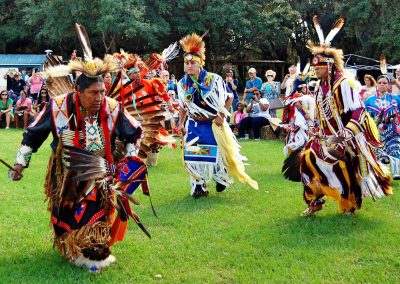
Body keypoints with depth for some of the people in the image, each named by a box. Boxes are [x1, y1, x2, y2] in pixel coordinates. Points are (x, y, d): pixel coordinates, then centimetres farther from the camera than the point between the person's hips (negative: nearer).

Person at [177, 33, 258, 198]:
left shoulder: (214, 80, -15)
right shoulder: (182, 84, -3)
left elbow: (229, 98, -5)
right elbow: (183, 106, 9)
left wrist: (222, 115, -12)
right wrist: (181, 124, 2)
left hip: (214, 124, -3)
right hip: (193, 125, 3)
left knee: (217, 153, 5)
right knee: (192, 155, -1)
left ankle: (221, 178, 35)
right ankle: (198, 186, 14)